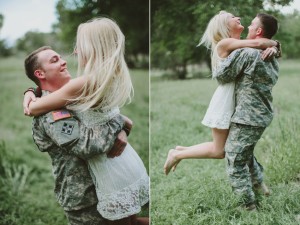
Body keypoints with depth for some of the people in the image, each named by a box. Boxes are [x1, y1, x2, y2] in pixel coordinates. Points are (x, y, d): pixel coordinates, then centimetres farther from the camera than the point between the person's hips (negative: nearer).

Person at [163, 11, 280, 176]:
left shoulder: (241, 45, 14)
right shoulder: (224, 43, -10)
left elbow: (268, 46, 10)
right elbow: (257, 43, -21)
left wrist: (272, 48, -13)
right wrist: (275, 43, -2)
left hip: (236, 100, 8)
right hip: (225, 99, -8)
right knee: (218, 151, -2)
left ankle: (181, 150, 23)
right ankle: (176, 155, 15)